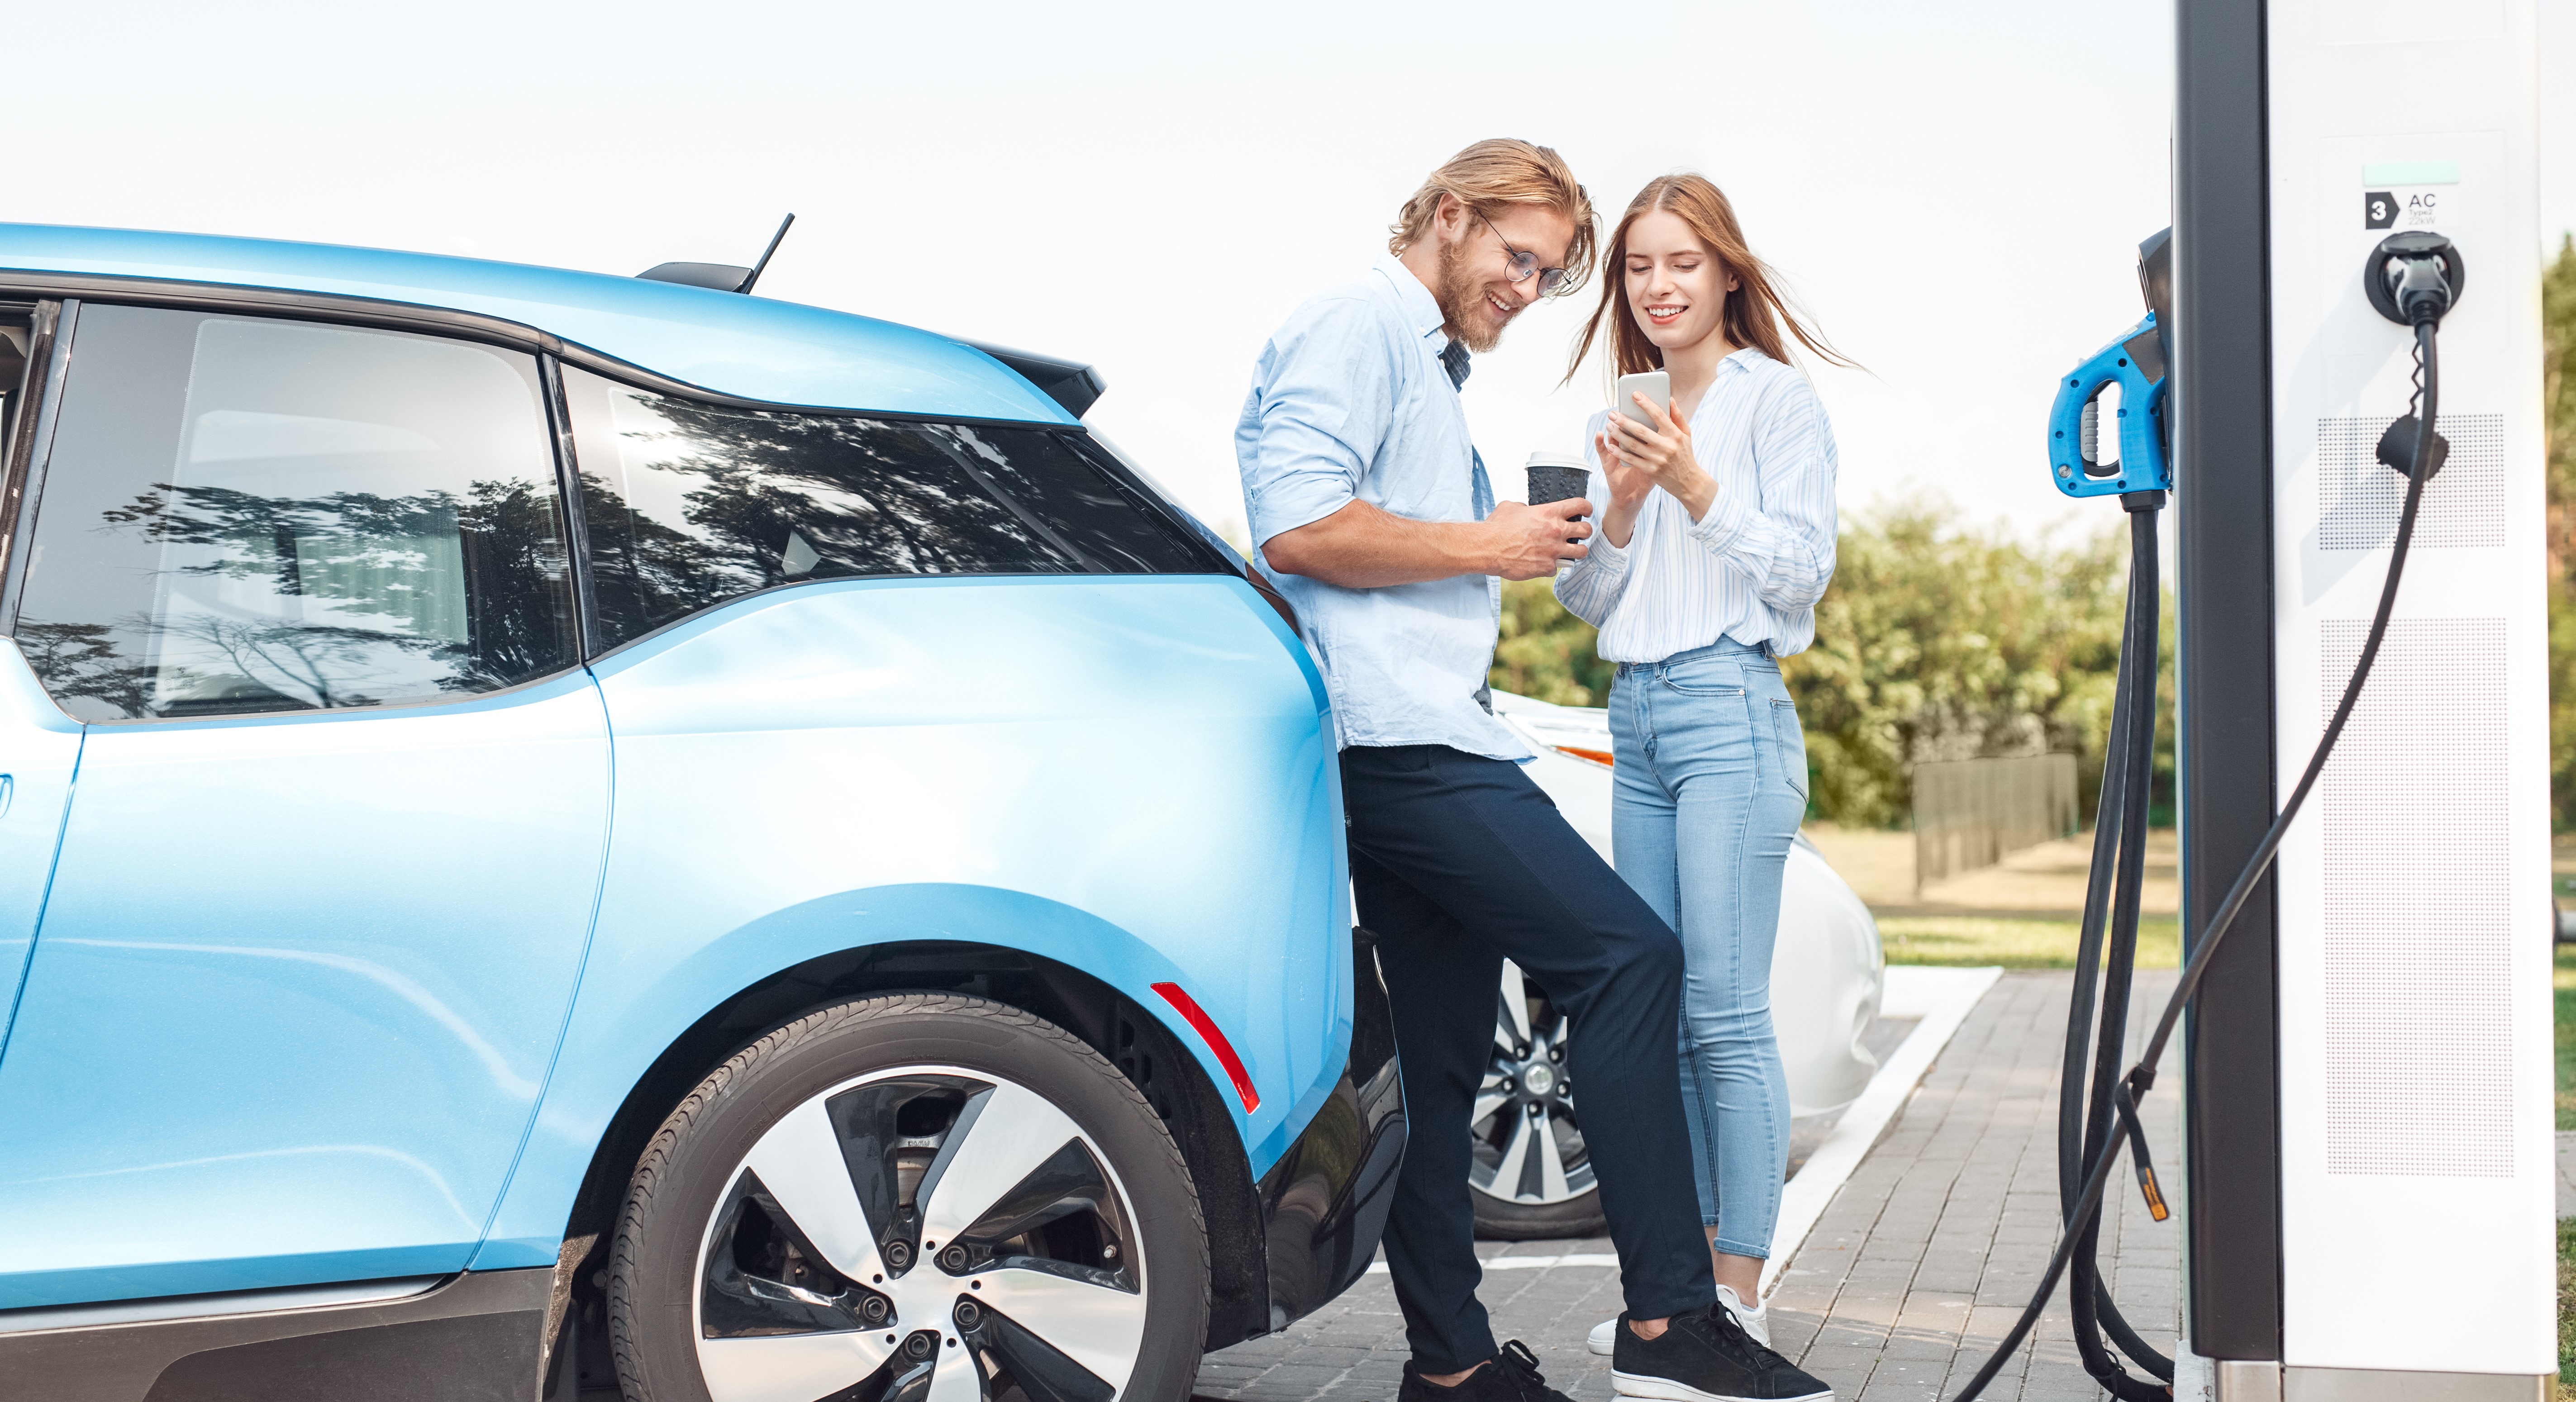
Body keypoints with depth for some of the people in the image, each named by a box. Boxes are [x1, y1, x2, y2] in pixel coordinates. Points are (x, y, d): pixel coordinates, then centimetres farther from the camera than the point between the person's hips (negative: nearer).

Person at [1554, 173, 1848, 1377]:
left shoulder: (1774, 396, 0)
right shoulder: (1623, 415, 18)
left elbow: (1803, 566, -7)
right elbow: (1584, 599, 15)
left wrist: (1695, 487, -17)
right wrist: (1622, 509, -4)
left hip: (1731, 710, -7)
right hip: (1635, 716, 7)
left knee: (1725, 1012, -10)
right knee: (1655, 1008, 6)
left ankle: (1741, 1296, -6)